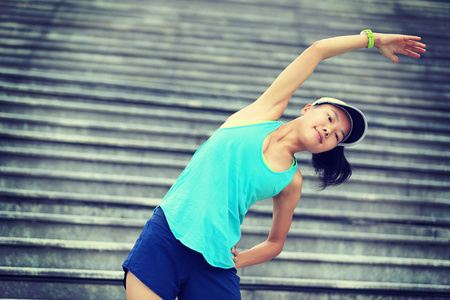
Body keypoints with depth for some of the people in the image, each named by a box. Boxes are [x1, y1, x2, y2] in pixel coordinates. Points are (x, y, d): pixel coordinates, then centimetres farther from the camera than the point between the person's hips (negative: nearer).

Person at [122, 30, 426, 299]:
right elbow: (317, 50, 7)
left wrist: (236, 261, 3)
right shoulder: (266, 111, 6)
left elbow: (275, 243, 20)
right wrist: (372, 38, 18)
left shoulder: (291, 181, 8)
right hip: (166, 233, -1)